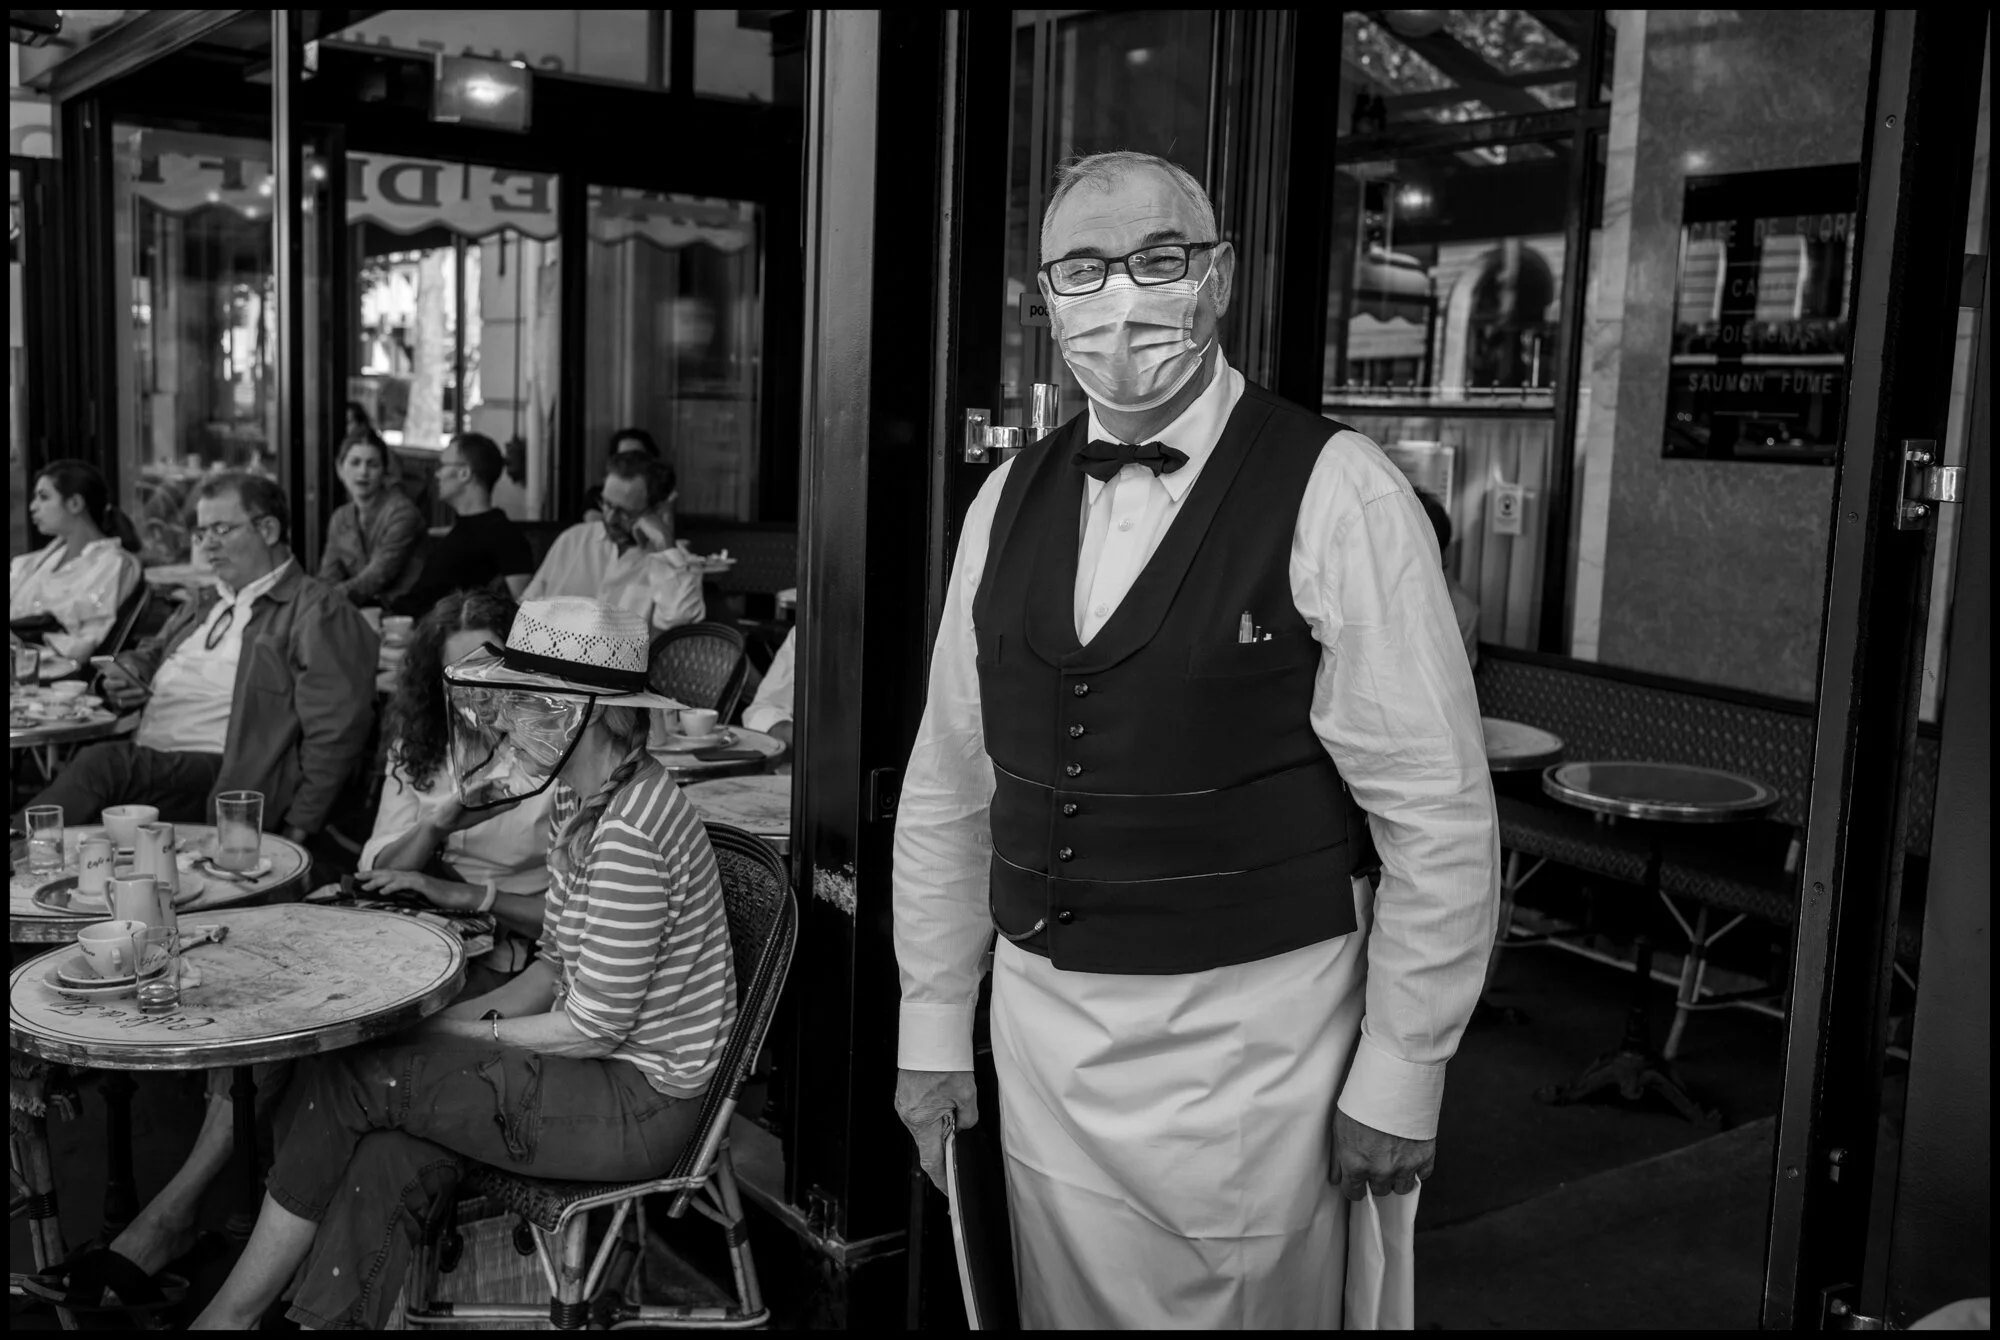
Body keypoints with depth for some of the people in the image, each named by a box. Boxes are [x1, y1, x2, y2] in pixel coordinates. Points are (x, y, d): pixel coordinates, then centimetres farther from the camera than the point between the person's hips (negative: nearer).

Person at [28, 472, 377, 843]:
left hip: (221, 775, -8)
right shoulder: (203, 605, 26)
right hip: (145, 762, 8)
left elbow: (334, 731, -9)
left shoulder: (318, 611, -1)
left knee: (100, 765, -30)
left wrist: (298, 829, -15)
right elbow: (149, 654, 42)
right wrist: (124, 676, 16)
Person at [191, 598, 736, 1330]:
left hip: (634, 1103, -8)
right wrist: (448, 1020, -2)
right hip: (604, 1063, 8)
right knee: (389, 1158, -10)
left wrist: (465, 1033, -8)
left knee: (347, 1076, -6)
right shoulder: (585, 797, 6)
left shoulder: (628, 835, -25)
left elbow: (593, 1026, -21)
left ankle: (236, 1306, 12)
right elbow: (555, 970, 12)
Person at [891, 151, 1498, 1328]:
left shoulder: (1334, 492, -12)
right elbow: (948, 787, 8)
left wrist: (1400, 1076, -8)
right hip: (1041, 1022, 5)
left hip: (1246, 1036, -4)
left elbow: (1438, 817, -11)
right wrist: (934, 1029, 9)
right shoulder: (1010, 500, 3)